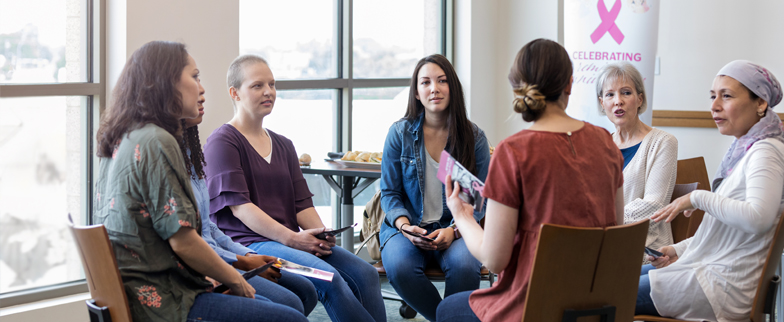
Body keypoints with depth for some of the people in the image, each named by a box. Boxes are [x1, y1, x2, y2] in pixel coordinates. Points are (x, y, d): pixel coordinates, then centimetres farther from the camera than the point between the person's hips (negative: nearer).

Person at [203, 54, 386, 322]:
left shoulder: (283, 145, 23)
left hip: (292, 241, 7)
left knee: (365, 274, -18)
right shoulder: (221, 143, 0)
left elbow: (302, 203, 16)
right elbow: (239, 206, -11)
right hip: (247, 243, -7)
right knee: (328, 278, -30)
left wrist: (322, 234, -6)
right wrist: (291, 238, -19)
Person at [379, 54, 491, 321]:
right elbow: (389, 192, 6)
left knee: (464, 265, -35)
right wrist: (405, 226, -13)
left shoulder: (473, 136, 2)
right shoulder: (400, 133, 2)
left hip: (456, 229, -1)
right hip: (408, 227, 1)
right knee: (399, 267, -33)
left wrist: (454, 231, -15)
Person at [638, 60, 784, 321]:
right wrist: (680, 250, 12)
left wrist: (698, 198, -21)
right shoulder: (744, 149, 16)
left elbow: (758, 218, -33)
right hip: (709, 268, 10)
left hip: (725, 286, -10)